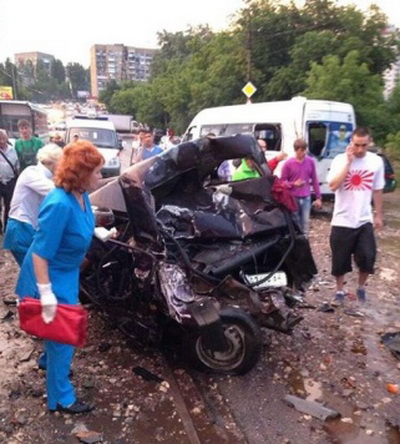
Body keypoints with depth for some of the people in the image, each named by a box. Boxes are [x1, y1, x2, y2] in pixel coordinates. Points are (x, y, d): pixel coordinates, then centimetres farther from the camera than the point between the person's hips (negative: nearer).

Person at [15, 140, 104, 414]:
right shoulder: (60, 205, -34)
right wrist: (46, 293, -28)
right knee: (62, 333, 3)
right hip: (52, 276, -9)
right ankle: (61, 398, 22)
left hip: (67, 271, 9)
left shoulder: (81, 196, -8)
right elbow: (40, 253, -30)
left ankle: (52, 362, 55)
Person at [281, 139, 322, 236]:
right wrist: (293, 184, -20)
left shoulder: (310, 161, 1)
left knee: (305, 223, 6)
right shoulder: (288, 163, -8)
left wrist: (318, 197, 7)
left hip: (306, 198, 2)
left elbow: (314, 180, 7)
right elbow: (282, 182, -2)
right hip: (293, 198, -2)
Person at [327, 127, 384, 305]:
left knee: (367, 257, -2)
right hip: (342, 220, -2)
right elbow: (333, 186, -21)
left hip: (365, 220, 2)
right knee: (340, 259, 7)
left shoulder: (376, 161, 1)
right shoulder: (340, 160, -8)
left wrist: (378, 215, 12)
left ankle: (361, 287, 25)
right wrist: (348, 162, -21)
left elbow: (377, 190, 10)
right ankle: (339, 290, 27)